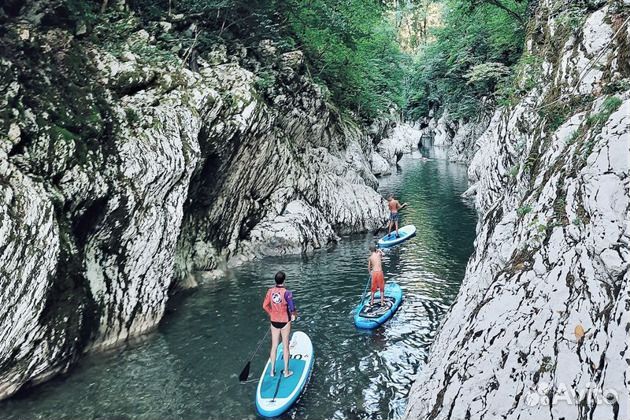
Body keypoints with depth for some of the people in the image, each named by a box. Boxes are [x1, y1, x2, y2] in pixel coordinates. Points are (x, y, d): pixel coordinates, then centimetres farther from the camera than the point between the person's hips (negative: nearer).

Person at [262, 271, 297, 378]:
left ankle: (272, 370, 28)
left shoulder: (270, 291, -7)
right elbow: (292, 308, -21)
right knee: (285, 347, 10)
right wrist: (293, 314, 0)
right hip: (285, 322, -4)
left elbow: (265, 306, 0)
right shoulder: (287, 293, -21)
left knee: (274, 346, 17)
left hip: (274, 321, 4)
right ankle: (286, 372, 22)